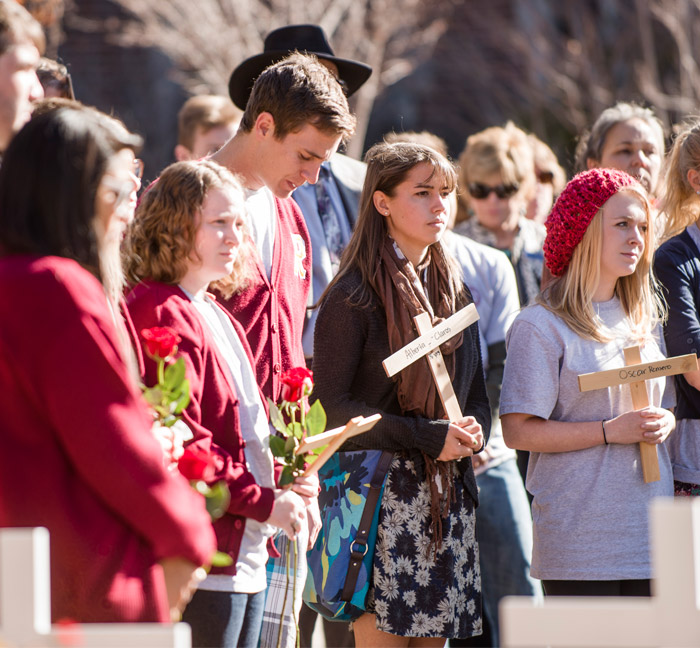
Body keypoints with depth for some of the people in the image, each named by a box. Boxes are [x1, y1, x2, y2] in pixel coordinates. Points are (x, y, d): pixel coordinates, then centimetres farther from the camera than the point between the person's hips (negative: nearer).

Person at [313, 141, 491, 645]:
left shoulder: (453, 290, 16)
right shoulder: (355, 296, -7)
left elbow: (477, 393, 22)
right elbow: (330, 405, -12)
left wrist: (474, 429, -2)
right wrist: (427, 437, -16)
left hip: (448, 491, 7)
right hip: (381, 486, -6)